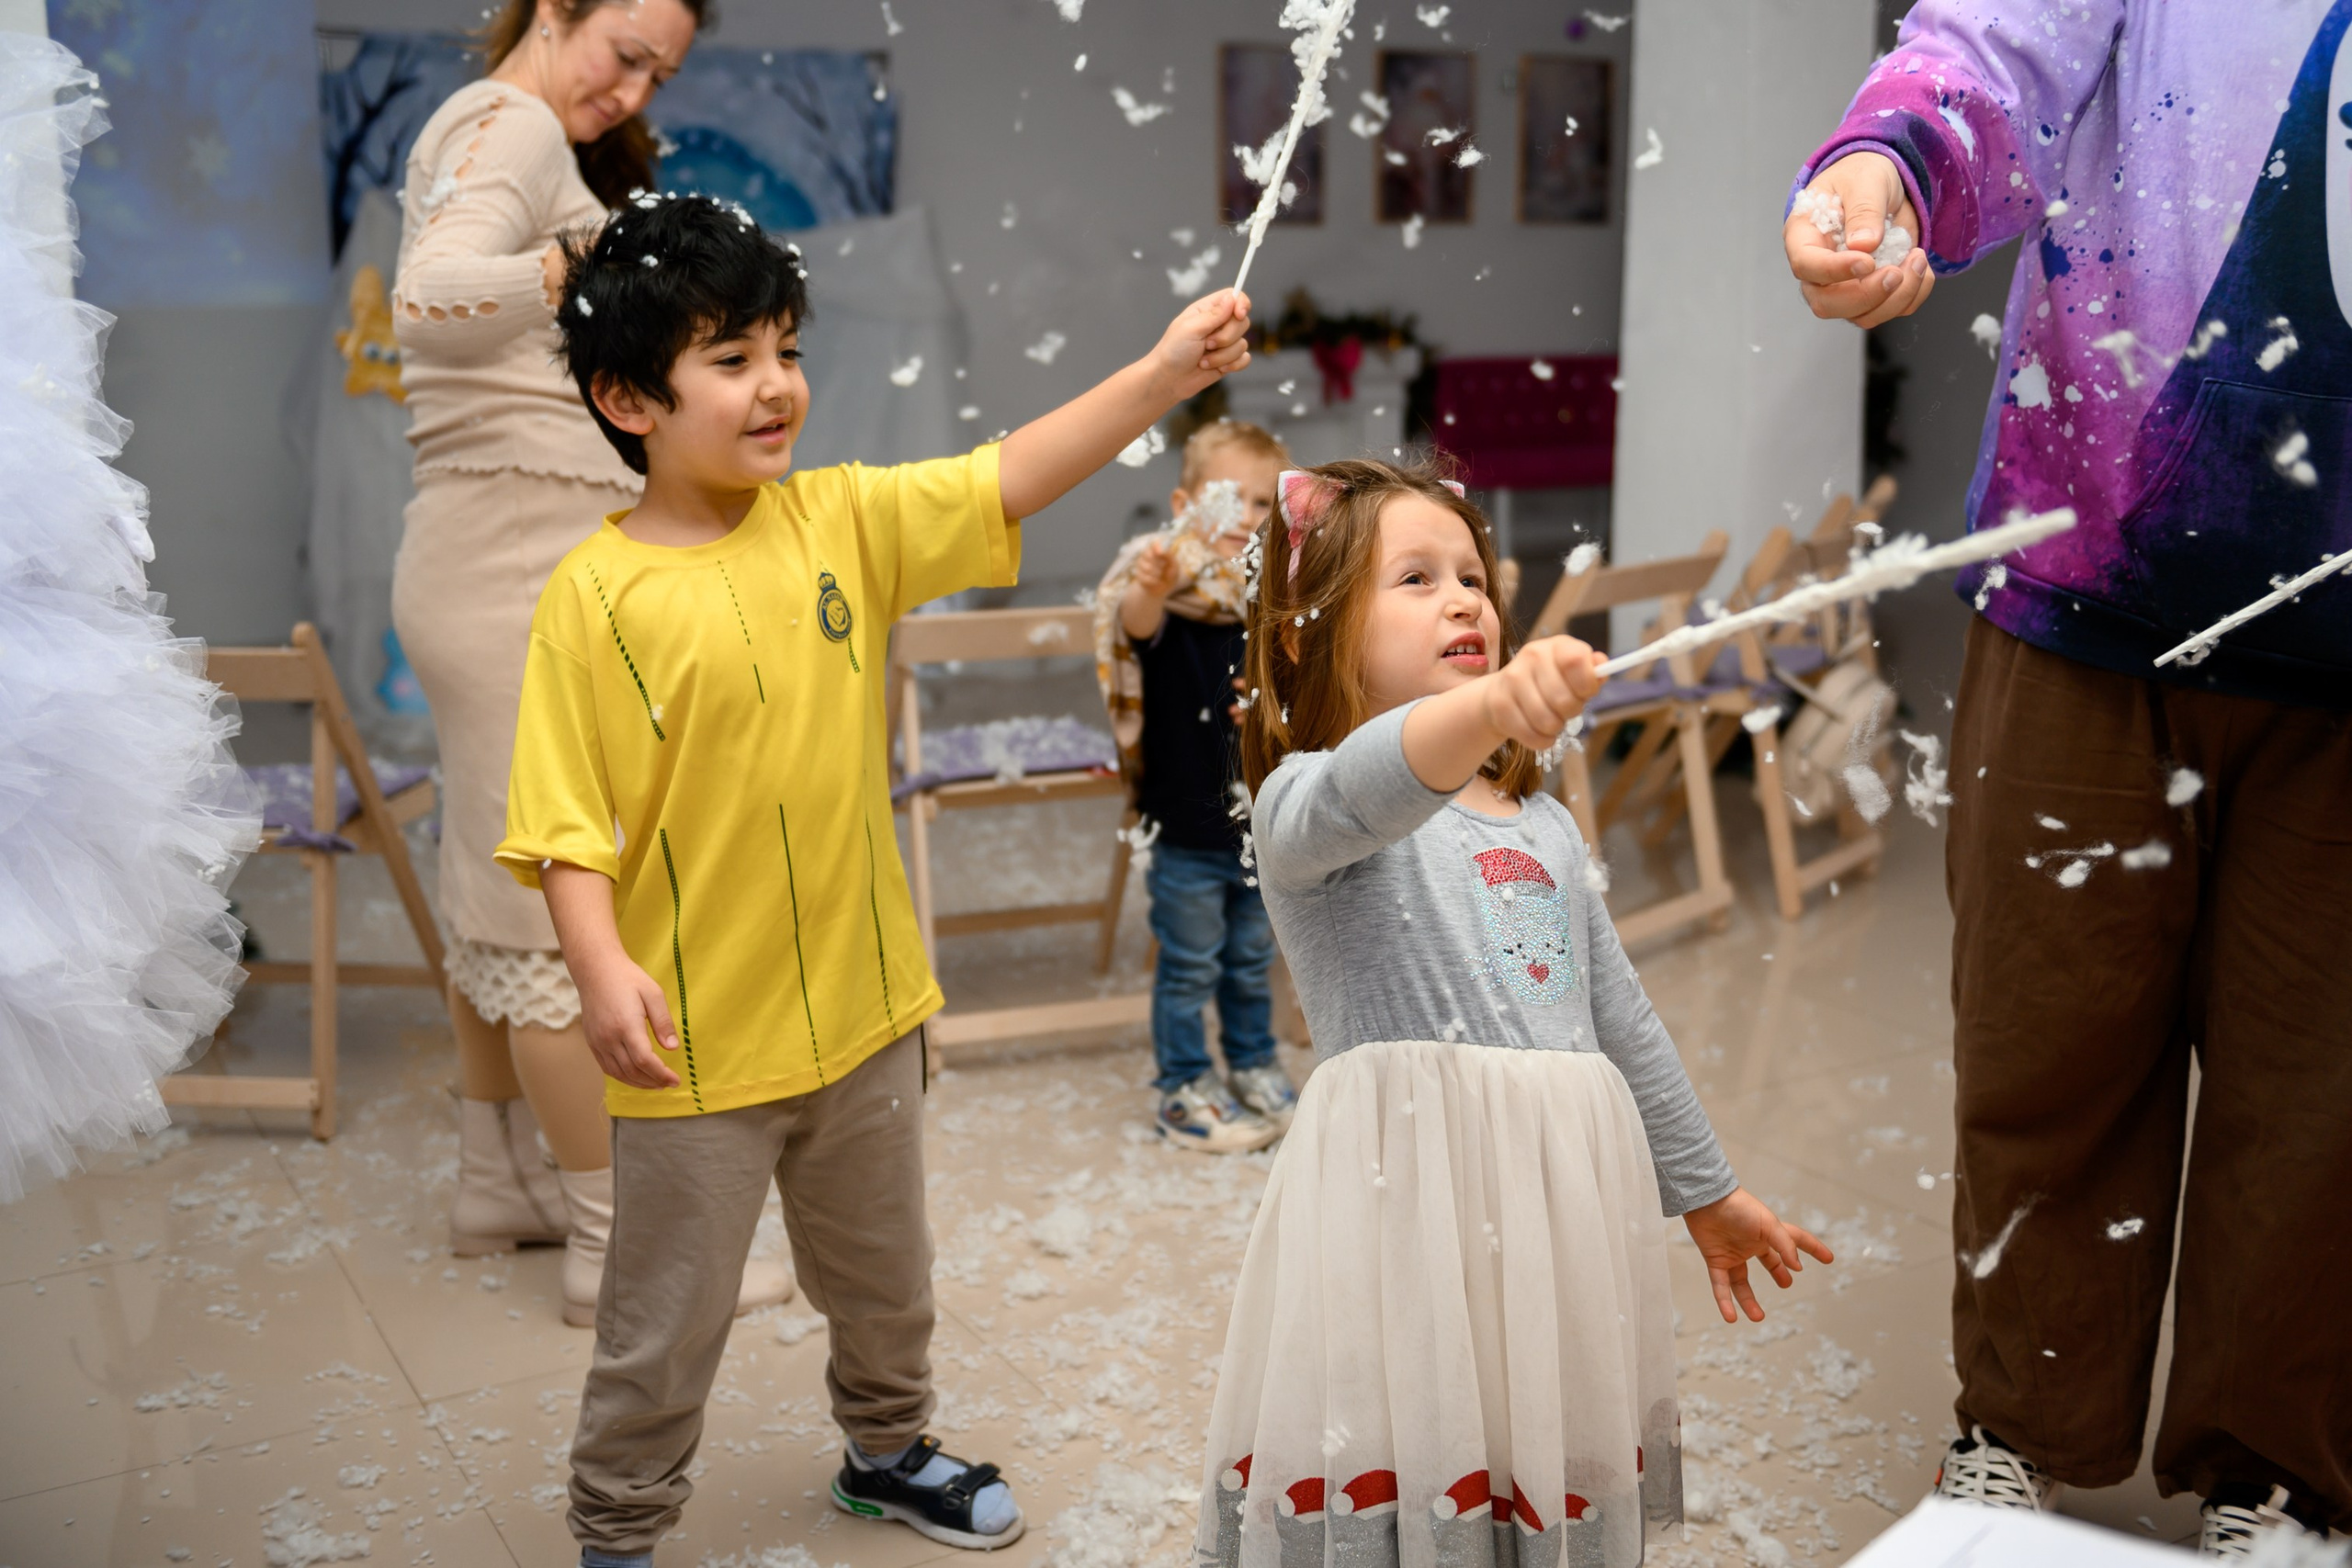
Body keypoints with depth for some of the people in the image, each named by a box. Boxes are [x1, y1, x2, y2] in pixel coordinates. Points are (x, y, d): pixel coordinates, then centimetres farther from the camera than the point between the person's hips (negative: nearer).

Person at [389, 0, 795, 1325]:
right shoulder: (512, 125, -11)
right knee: (570, 900, -7)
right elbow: (427, 304, -29)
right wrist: (579, 263, -41)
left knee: (504, 883, 15)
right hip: (529, 568, -11)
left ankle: (501, 1184, 26)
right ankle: (617, 1243, 0)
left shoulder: (479, 128, 20)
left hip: (502, 559, 11)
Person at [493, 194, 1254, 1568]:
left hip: (863, 1005, 5)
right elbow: (566, 819, -15)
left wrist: (1167, 371, -19)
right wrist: (603, 968, -28)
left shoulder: (842, 520, -2)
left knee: (886, 1277, 25)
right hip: (697, 1039, -5)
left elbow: (1012, 479, -9)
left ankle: (887, 1450, 51)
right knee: (666, 1327, 11)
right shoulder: (596, 596, -14)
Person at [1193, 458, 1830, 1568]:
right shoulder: (1301, 803, -5)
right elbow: (1351, 797, -31)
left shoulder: (1545, 827, 18)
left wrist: (1706, 1192, 28)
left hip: (1565, 1204, 6)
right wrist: (1491, 705, -50)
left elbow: (1620, 1022, 25)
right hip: (1411, 1207, -6)